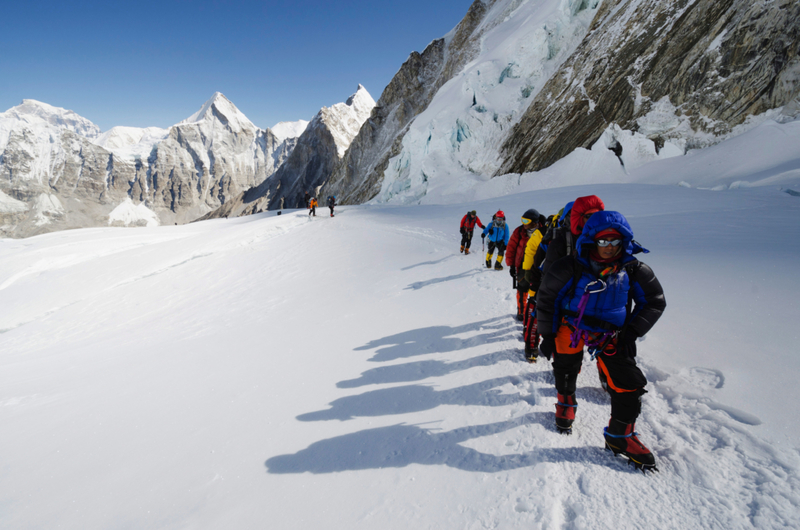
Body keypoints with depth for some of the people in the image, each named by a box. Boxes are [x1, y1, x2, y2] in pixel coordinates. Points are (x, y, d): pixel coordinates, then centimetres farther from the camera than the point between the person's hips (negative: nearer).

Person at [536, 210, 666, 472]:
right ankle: (566, 404, 49)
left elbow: (654, 301, 6)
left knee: (629, 384, -5)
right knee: (565, 373, 13)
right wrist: (547, 335, -2)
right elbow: (546, 298, -5)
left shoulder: (633, 270, -9)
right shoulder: (570, 268, -17)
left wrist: (632, 333, -2)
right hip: (571, 329, -1)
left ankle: (620, 437, 16)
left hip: (611, 335, 2)